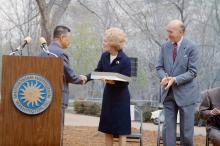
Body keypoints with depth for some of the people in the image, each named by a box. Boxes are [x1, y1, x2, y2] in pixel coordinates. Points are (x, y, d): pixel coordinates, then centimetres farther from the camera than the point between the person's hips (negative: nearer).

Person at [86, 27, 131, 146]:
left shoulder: (125, 60, -18)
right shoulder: (104, 56, -1)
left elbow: (125, 82, -16)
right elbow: (98, 71, 3)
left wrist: (114, 81, -31)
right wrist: (86, 78, -12)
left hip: (121, 97, -6)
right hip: (108, 96, 6)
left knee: (121, 130, -2)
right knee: (107, 129, 11)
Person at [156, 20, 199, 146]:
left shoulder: (191, 48, -8)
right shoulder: (165, 46, 6)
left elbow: (192, 72, -11)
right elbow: (160, 67, 8)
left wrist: (175, 80, -23)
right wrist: (164, 77, -14)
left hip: (185, 93, -4)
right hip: (168, 93, 4)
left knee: (186, 130, 3)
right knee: (168, 128, 4)